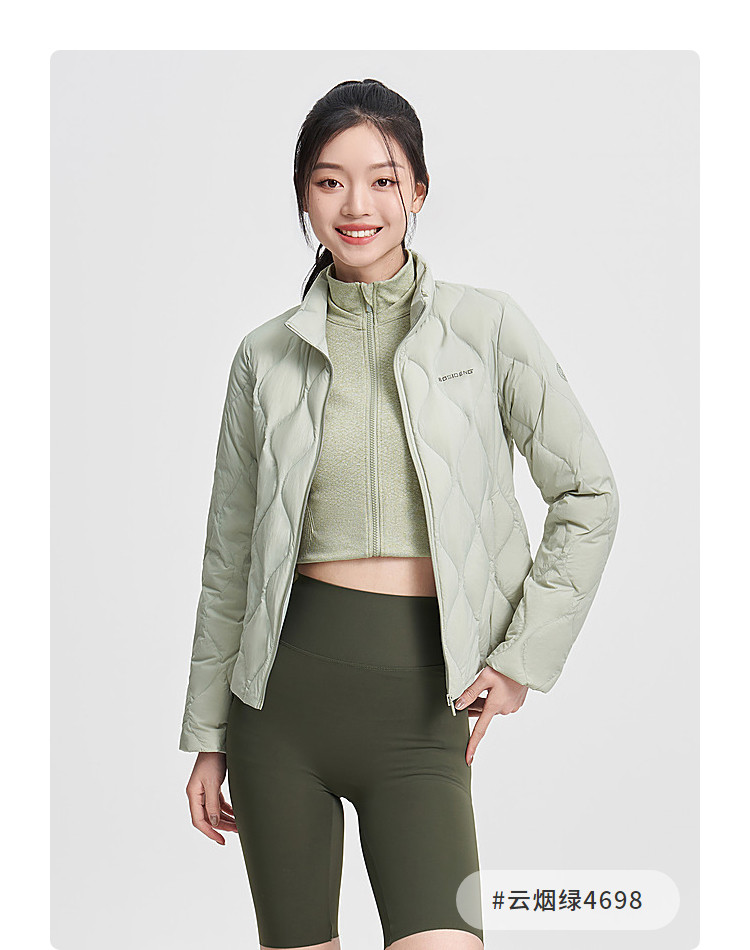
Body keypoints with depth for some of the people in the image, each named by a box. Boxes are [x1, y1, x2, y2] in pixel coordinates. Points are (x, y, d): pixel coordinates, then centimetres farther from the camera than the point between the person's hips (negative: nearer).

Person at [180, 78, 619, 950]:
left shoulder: (484, 325, 1)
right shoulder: (267, 355, 6)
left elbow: (589, 495, 4)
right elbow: (230, 556, 10)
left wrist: (524, 657, -2)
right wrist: (207, 736, 10)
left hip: (421, 698, -2)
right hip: (286, 684, 2)